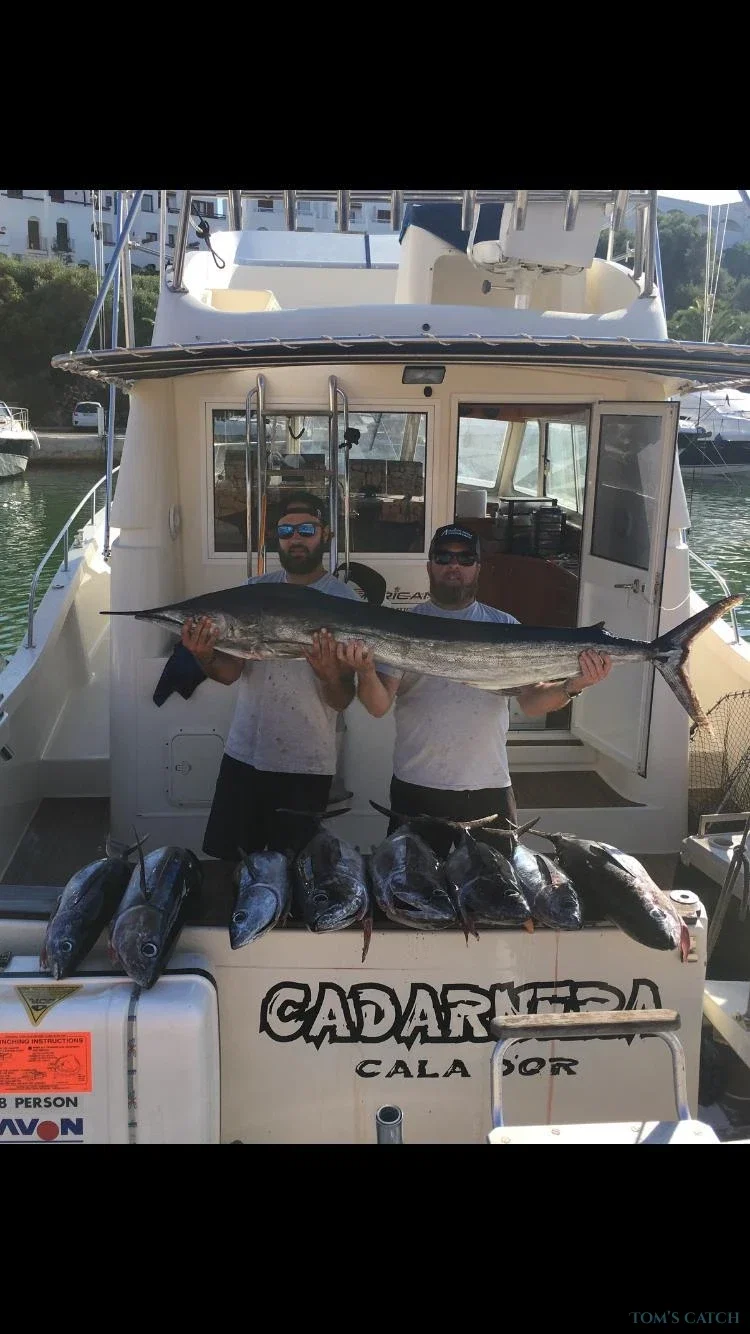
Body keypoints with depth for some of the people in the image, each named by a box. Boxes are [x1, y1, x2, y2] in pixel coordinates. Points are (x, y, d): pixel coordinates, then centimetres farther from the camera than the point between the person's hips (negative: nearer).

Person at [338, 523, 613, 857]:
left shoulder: (505, 627, 4)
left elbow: (532, 700, -2)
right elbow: (379, 706, -8)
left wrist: (572, 687, -22)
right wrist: (365, 672, -29)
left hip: (488, 787, 1)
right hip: (416, 787, -1)